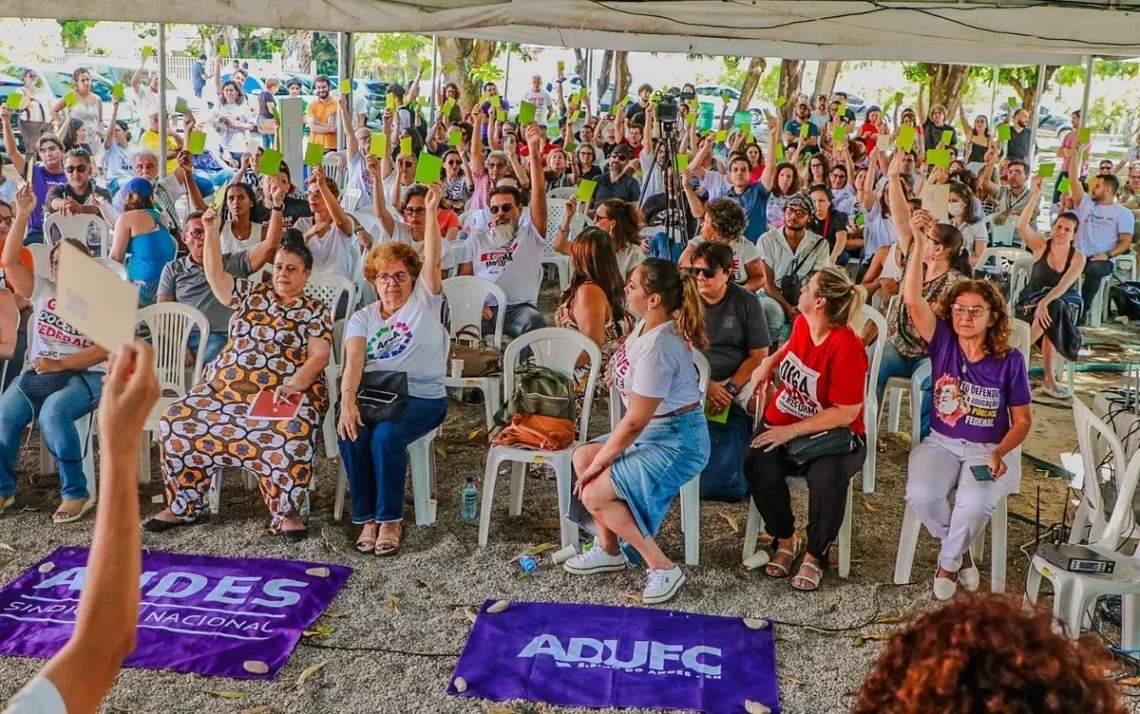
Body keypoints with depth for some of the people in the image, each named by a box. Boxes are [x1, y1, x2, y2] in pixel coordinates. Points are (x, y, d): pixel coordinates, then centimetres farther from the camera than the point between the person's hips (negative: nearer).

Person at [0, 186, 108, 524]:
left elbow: (104, 349, -7)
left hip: (85, 375, -4)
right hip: (38, 372, 4)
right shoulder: (42, 290, 16)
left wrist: (60, 364, -17)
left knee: (53, 412, -35)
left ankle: (76, 492, -22)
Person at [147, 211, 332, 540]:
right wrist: (212, 231, 0)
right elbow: (214, 274, 12)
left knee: (290, 434, -37)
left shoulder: (316, 311, 5)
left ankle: (288, 513, -21)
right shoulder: (251, 294, 18)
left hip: (285, 393, -4)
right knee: (178, 419, -16)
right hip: (224, 386, 5)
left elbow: (319, 356, -6)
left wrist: (295, 384, -22)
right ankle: (183, 506, -3)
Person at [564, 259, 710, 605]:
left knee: (594, 495, -15)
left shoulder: (656, 348, -28)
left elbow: (634, 421, -23)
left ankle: (663, 568, -4)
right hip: (653, 430, 10)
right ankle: (609, 549, 17)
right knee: (581, 456, 8)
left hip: (676, 442, -10)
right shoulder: (648, 324, 1)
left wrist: (599, 461, -11)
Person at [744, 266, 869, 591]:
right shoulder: (802, 323, -1)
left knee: (828, 477, -35)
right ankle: (785, 539, 1)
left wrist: (792, 431, -24)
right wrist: (769, 363, 8)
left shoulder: (847, 346, -21)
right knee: (757, 464, -25)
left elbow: (845, 414, -21)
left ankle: (815, 554, -7)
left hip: (831, 433, -5)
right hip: (783, 422, 5)